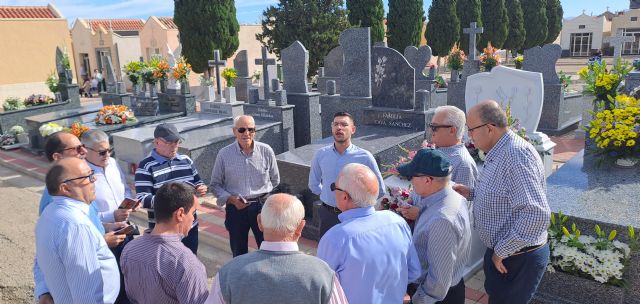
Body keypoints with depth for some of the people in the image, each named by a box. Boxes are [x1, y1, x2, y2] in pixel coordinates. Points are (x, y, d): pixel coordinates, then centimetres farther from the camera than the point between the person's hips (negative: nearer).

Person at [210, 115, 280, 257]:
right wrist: (231, 199, -13)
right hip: (235, 208, 0)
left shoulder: (266, 151, -4)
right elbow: (215, 184, 1)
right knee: (239, 253, 14)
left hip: (261, 206, 0)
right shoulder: (224, 154, -5)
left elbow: (275, 180, 10)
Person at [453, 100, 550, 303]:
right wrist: (471, 193, 3)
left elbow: (536, 214, -36)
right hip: (499, 251, 9)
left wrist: (501, 252, -26)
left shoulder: (516, 156, -29)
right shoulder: (499, 152, 5)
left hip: (517, 258, -9)